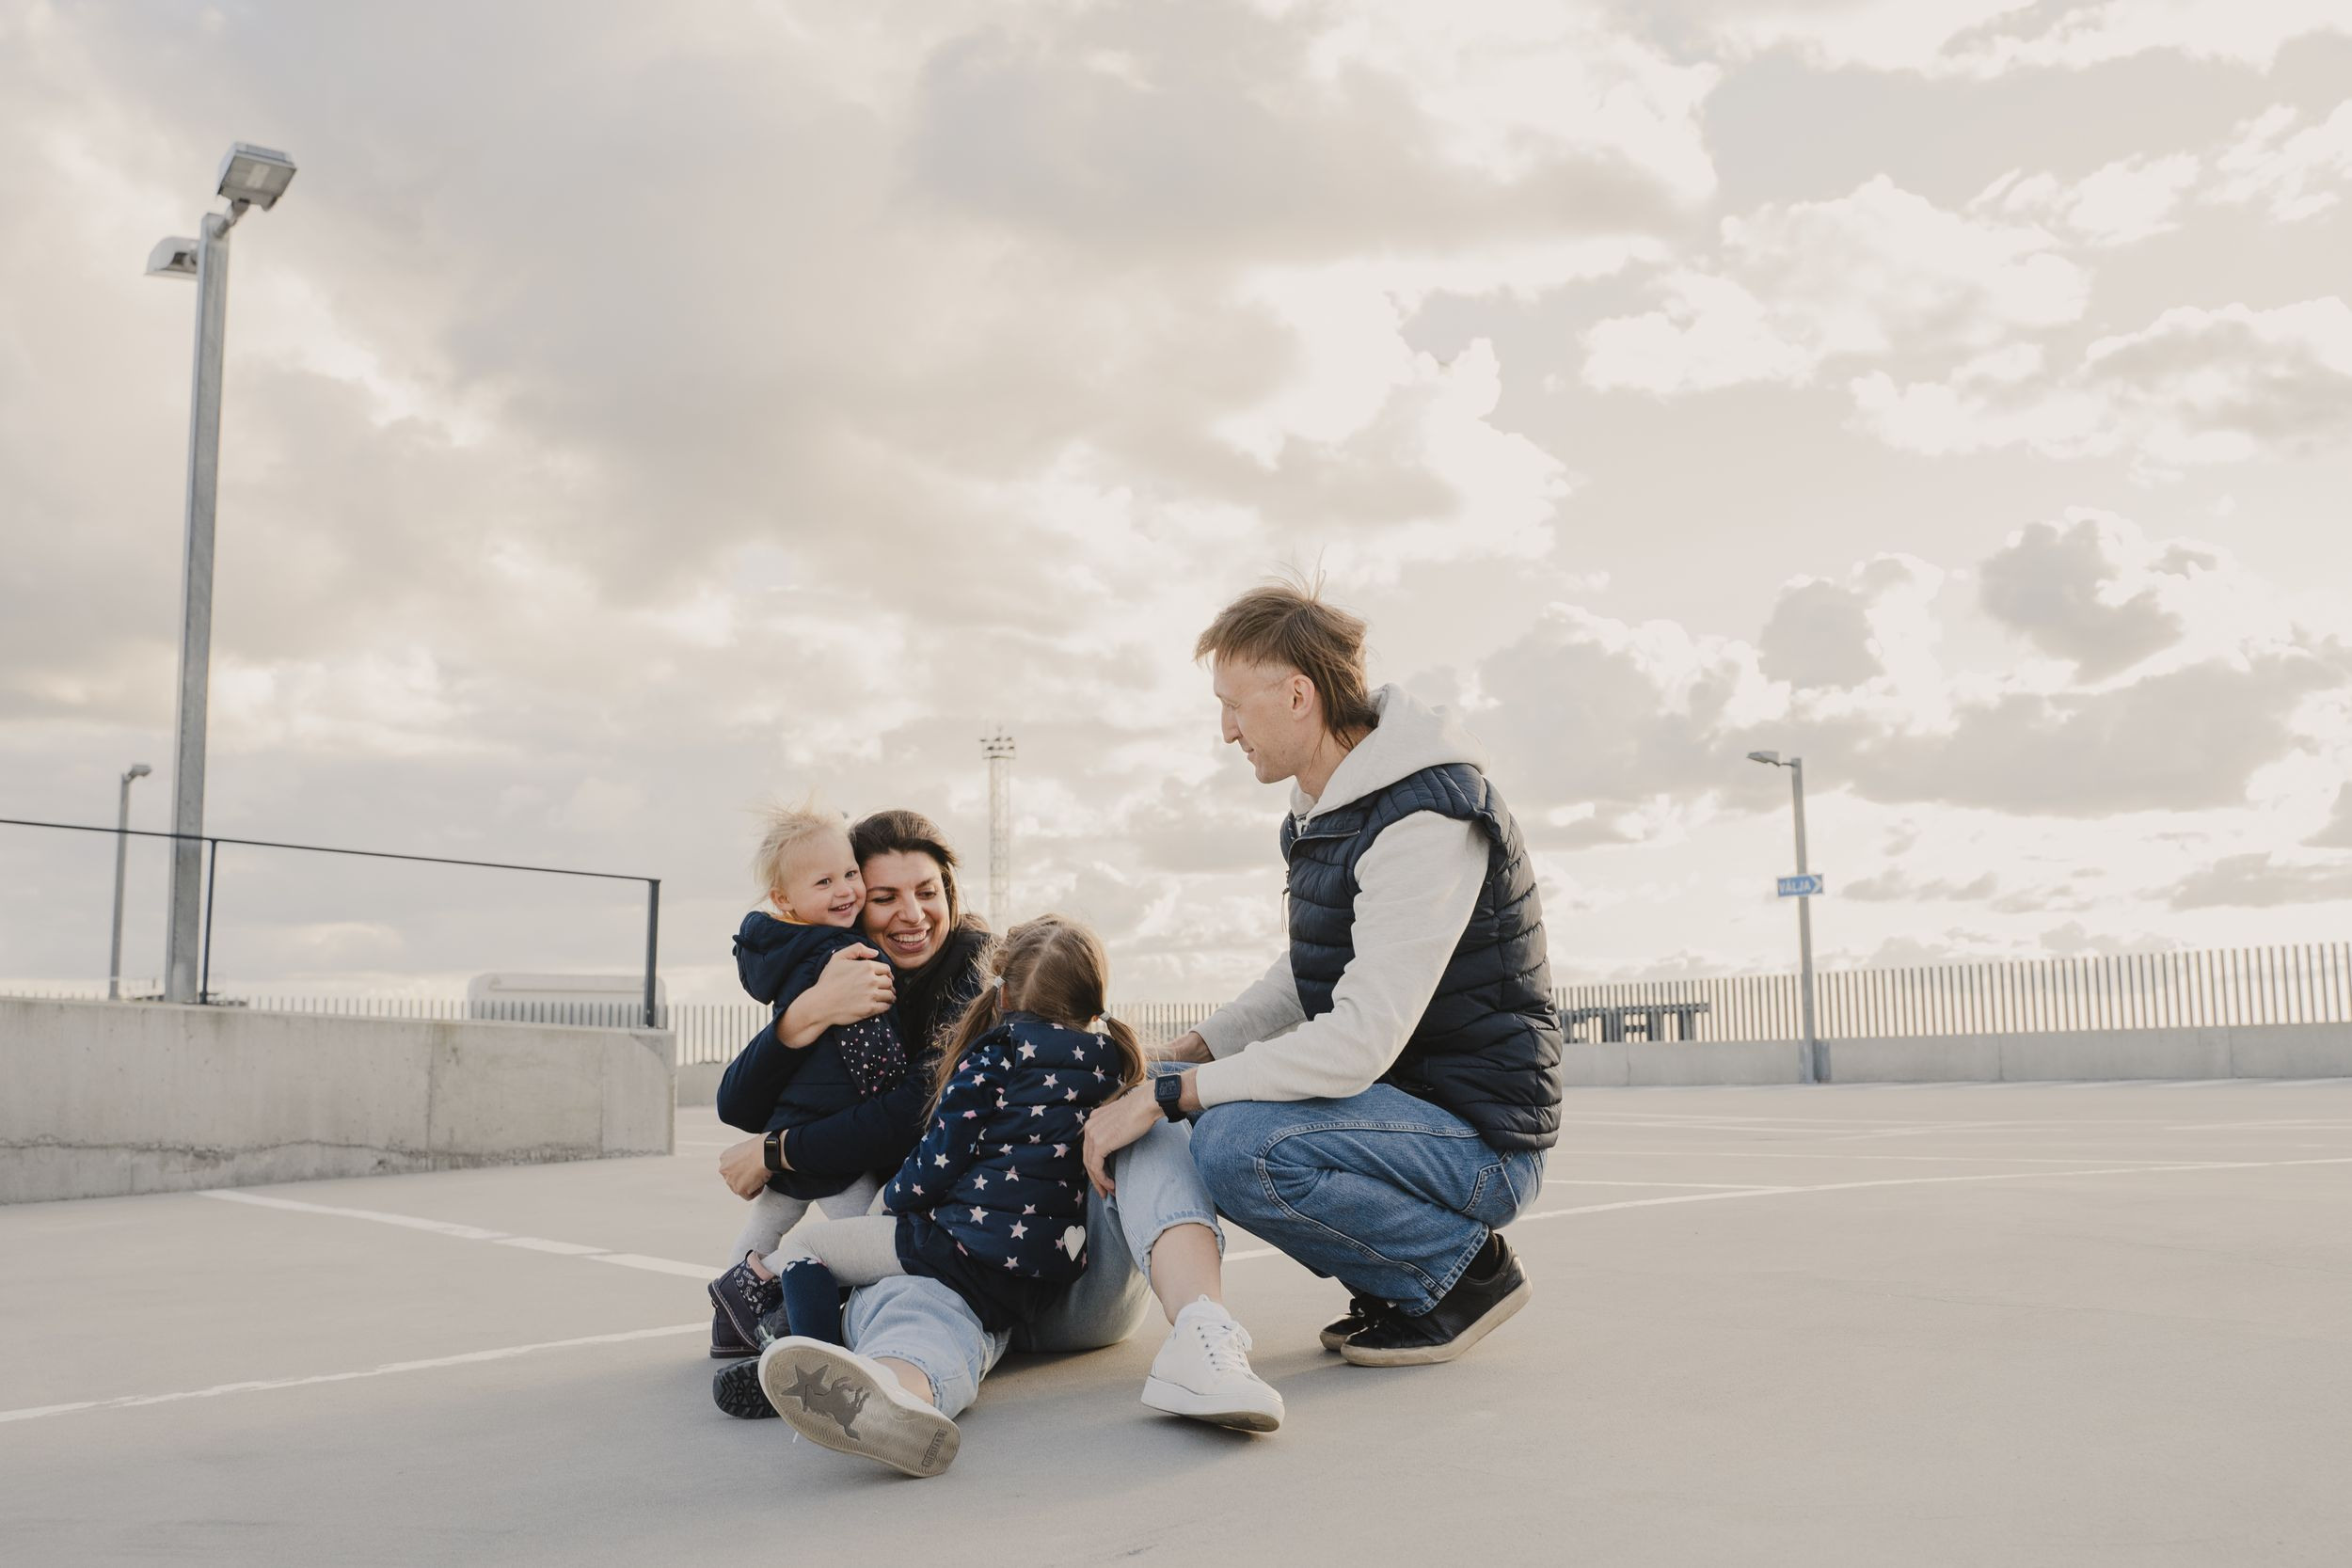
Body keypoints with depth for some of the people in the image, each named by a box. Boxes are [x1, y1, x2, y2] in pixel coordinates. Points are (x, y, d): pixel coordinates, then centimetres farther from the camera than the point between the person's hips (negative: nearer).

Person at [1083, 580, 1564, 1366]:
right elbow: (1308, 976, 20)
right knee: (1202, 1119, 10)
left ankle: (1463, 1268, -6)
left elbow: (1362, 1040, -30)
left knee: (1239, 1146, -29)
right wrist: (1191, 1051, 5)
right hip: (1400, 1095, 10)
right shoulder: (1324, 809, 9)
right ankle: (1393, 1284, 12)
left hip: (1481, 1134, -10)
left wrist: (1167, 1094, -25)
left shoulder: (1426, 822, -23)